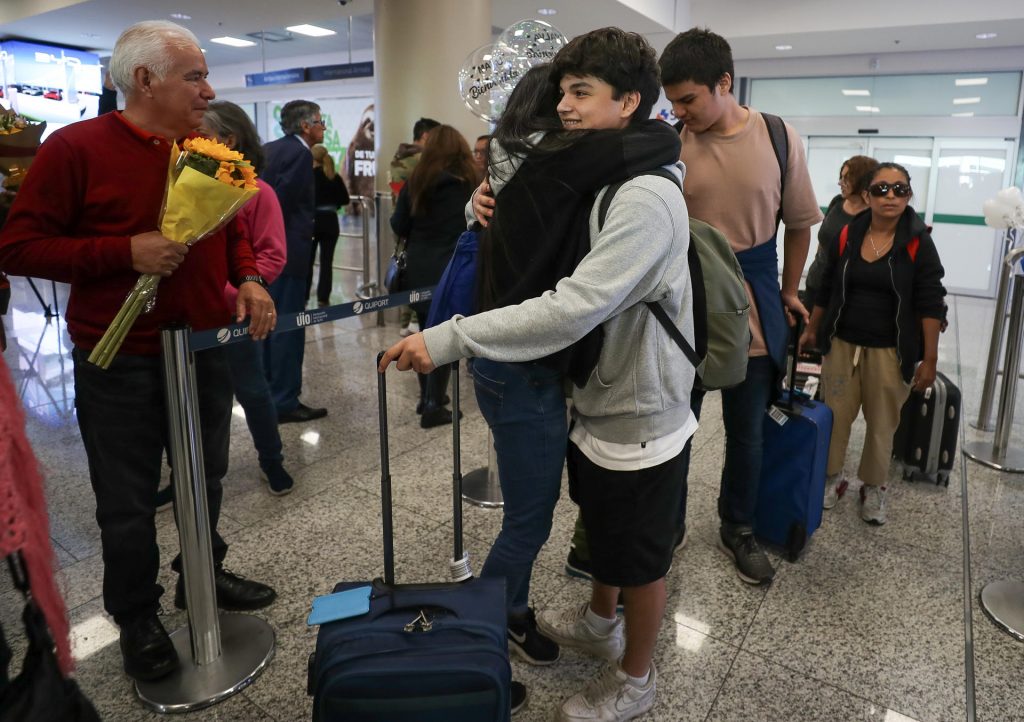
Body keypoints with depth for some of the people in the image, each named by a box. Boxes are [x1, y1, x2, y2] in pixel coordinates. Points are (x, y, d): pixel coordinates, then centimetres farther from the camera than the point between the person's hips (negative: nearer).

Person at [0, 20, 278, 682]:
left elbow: (231, 230, 17)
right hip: (121, 362, -5)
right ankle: (137, 617, 31)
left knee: (207, 479, 20)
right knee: (128, 502, 9)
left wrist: (248, 277, -3)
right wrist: (126, 252, -21)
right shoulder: (75, 148, -11)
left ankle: (204, 575, 43)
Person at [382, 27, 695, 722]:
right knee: (602, 531, 29)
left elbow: (570, 310, -35)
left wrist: (446, 340, -35)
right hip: (599, 403, 9)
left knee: (640, 558, 13)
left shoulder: (645, 201, -26)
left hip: (639, 420, -9)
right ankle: (599, 621, 54)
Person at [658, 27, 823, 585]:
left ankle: (737, 530, 36)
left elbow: (799, 224, 9)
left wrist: (788, 293, 13)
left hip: (752, 314, 2)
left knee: (746, 434, 14)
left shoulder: (779, 140, -2)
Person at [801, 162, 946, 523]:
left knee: (882, 423, 8)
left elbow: (930, 304, -7)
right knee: (835, 415, 8)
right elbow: (826, 289, 10)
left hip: (890, 351, -2)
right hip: (842, 344, 2)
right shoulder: (846, 235, 0)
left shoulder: (918, 242, -7)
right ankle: (831, 477, 26)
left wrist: (930, 358, -9)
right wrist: (812, 329, 15)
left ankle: (874, 488, 25)